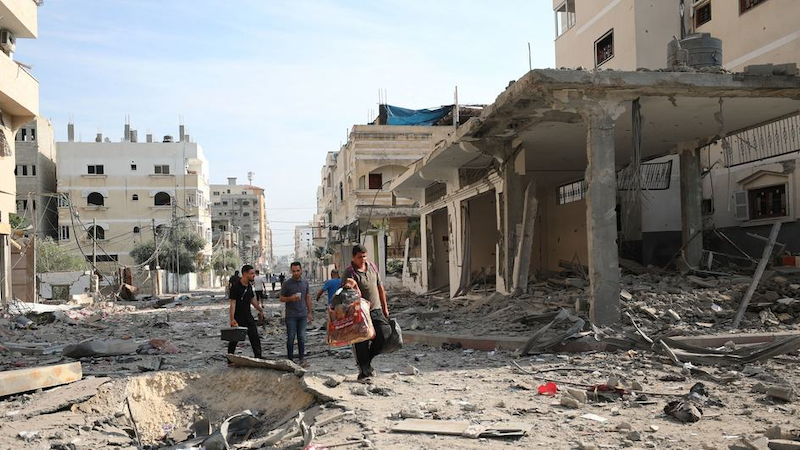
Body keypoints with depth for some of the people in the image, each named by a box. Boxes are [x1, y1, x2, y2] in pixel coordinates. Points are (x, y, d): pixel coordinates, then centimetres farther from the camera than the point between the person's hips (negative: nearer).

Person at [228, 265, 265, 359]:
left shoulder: (249, 286, 7)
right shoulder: (236, 287, -16)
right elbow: (233, 303, -19)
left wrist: (260, 311, 26)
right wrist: (232, 319, -26)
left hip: (248, 316, 7)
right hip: (238, 317, -7)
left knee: (255, 337, 1)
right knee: (234, 339, 5)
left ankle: (258, 358, 5)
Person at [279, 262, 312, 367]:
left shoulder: (305, 283, 7)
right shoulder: (286, 284, -4)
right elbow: (281, 299, 1)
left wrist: (309, 312, 12)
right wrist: (291, 298, -18)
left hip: (302, 315, 3)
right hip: (291, 316, -3)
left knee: (302, 338, 4)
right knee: (291, 338, 1)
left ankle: (302, 359, 10)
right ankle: (290, 360, 9)